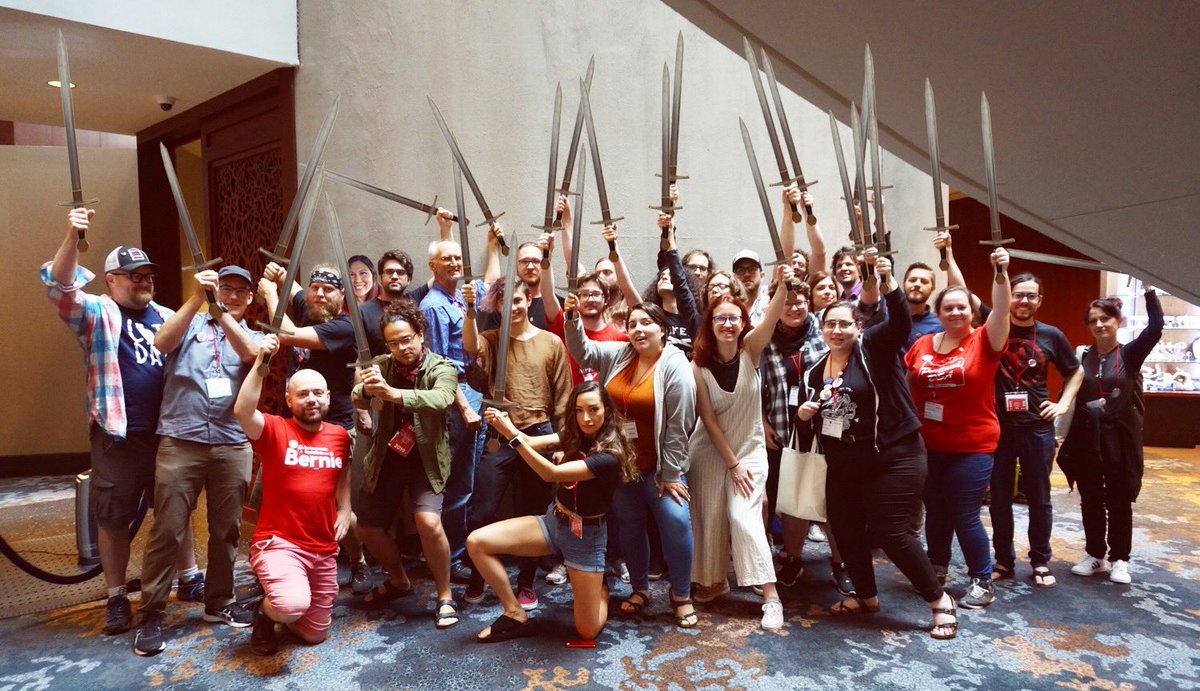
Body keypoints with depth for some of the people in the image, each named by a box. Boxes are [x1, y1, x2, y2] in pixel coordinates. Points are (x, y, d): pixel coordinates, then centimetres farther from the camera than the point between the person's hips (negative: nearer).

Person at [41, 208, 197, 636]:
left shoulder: (167, 318, 12)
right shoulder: (97, 314, -1)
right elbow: (57, 284, -18)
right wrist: (72, 237, -34)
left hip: (167, 433, 4)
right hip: (117, 436, -4)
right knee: (113, 519, 6)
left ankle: (190, 581, 28)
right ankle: (117, 599, 19)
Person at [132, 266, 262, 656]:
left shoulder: (253, 336, 14)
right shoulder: (190, 323, 9)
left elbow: (251, 353, -10)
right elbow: (162, 343, -12)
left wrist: (219, 309, -18)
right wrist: (197, 298, -20)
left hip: (232, 445, 2)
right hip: (180, 441, -2)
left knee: (226, 530, 10)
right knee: (167, 530, 0)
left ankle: (219, 602, 25)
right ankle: (151, 615, 10)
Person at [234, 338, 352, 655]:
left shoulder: (340, 436, 3)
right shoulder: (275, 430, -10)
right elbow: (242, 411, -31)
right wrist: (260, 361, -35)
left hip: (324, 550, 5)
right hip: (279, 543, -5)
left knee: (314, 634, 14)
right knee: (293, 604, -34)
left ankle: (281, 605, 46)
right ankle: (266, 612, 3)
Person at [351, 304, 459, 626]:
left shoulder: (442, 369, -12)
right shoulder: (384, 366, -2)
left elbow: (441, 399, -34)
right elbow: (359, 399, -19)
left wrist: (392, 393, -48)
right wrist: (366, 389, -44)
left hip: (426, 458, -4)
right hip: (387, 457, 5)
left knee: (428, 521, -25)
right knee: (368, 527, 9)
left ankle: (445, 597, -5)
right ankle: (399, 581, 36)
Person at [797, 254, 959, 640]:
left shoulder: (875, 347, -8)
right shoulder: (815, 370, 9)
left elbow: (900, 322, -28)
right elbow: (814, 419, 20)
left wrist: (888, 282, -41)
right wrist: (804, 413, -4)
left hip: (893, 457, -7)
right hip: (843, 465, 7)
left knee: (893, 533, -7)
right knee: (846, 532, 10)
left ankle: (940, 601, 13)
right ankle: (866, 596, 33)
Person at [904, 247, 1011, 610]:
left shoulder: (984, 341, -6)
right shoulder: (922, 345, 3)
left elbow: (1001, 309, -23)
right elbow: (905, 385, 13)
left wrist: (1001, 274, -36)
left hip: (972, 446, -4)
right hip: (928, 444, 4)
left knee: (965, 516, 0)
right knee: (935, 511, 16)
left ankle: (983, 582, 17)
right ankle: (937, 569, 35)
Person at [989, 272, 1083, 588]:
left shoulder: (1051, 336, 4)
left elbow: (1076, 372, 15)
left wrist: (1063, 404, 8)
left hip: (1037, 427, 1)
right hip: (997, 426, -1)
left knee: (1038, 498, 11)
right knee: (999, 498, 8)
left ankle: (1041, 562, 26)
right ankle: (1004, 561, 22)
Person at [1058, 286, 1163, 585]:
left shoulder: (1130, 354, -2)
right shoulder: (1082, 357, 2)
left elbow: (1155, 327, -19)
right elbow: (1070, 396, -1)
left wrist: (1148, 287, -24)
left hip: (1120, 438, -2)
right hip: (1087, 439, 2)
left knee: (1119, 501, 8)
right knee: (1090, 501, 11)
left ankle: (1119, 559, 21)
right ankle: (1095, 554, 25)